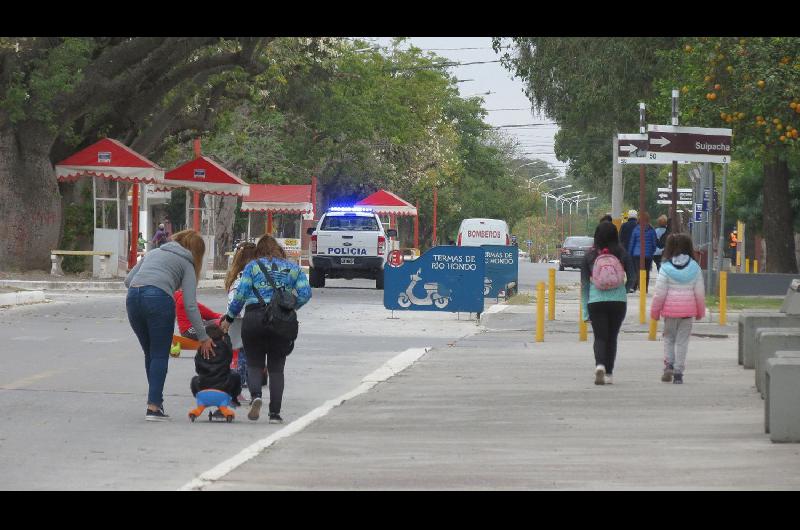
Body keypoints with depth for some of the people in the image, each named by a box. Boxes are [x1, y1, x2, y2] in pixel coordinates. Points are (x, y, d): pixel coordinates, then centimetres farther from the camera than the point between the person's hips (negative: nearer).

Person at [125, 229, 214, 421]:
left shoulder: (153, 253, 30)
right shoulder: (186, 263, 15)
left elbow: (128, 279, 21)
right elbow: (190, 305, 5)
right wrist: (203, 337, 6)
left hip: (133, 297, 5)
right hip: (158, 299, -5)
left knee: (150, 354, 18)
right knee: (160, 355, 3)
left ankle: (156, 400, 17)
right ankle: (153, 406, -6)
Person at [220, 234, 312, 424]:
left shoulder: (252, 266, 10)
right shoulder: (293, 268, 16)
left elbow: (240, 295, 2)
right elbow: (305, 293, 3)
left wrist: (229, 318, 11)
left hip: (254, 317, -1)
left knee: (254, 364, 9)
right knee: (276, 368, 10)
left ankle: (255, 395, -19)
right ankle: (275, 413, 3)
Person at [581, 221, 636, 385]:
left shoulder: (590, 256, 0)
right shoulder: (622, 254, -1)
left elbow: (584, 284, 2)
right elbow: (631, 278, 5)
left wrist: (585, 310, 7)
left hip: (596, 302, -1)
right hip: (618, 301, 1)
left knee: (600, 337, 2)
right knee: (612, 337, 13)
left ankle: (600, 365, -25)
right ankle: (609, 374, 16)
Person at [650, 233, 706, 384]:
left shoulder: (666, 268, -7)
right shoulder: (695, 268, -2)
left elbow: (660, 293, -7)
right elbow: (700, 292, 2)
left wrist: (655, 312, 4)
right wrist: (700, 312, 14)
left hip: (670, 309, -1)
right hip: (688, 309, 1)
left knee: (669, 338, 16)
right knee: (682, 341, 7)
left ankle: (669, 364, -3)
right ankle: (678, 373, 5)